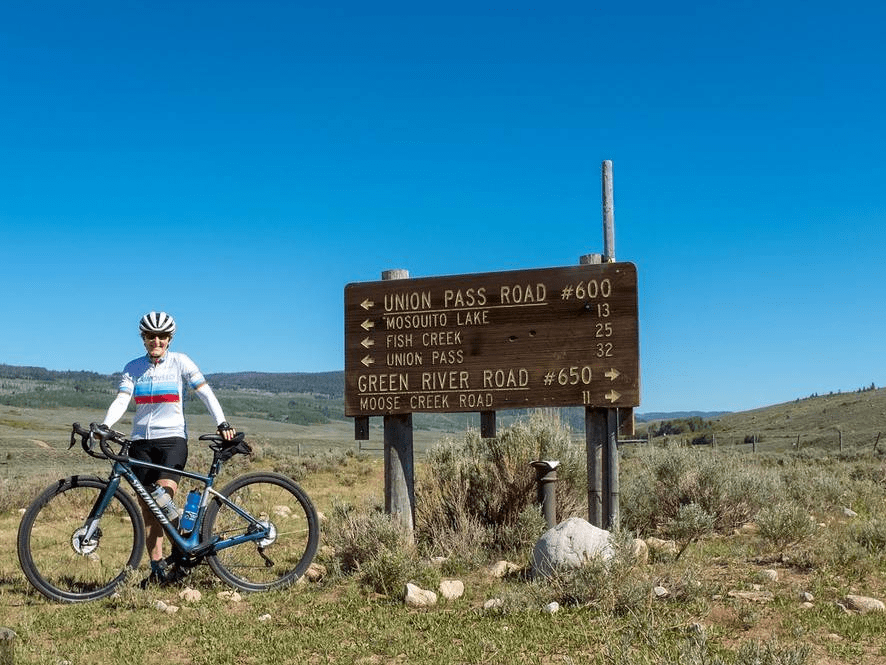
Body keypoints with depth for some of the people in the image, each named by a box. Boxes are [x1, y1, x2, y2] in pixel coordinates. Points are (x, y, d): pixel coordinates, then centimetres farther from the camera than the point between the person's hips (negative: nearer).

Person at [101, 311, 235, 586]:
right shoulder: (133, 368, 8)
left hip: (172, 439, -3)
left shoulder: (179, 362, 2)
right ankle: (157, 568, 9)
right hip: (141, 442, 3)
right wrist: (105, 425, -21)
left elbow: (205, 392, -2)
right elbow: (121, 400, -2)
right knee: (148, 509, 3)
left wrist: (222, 423, -14)